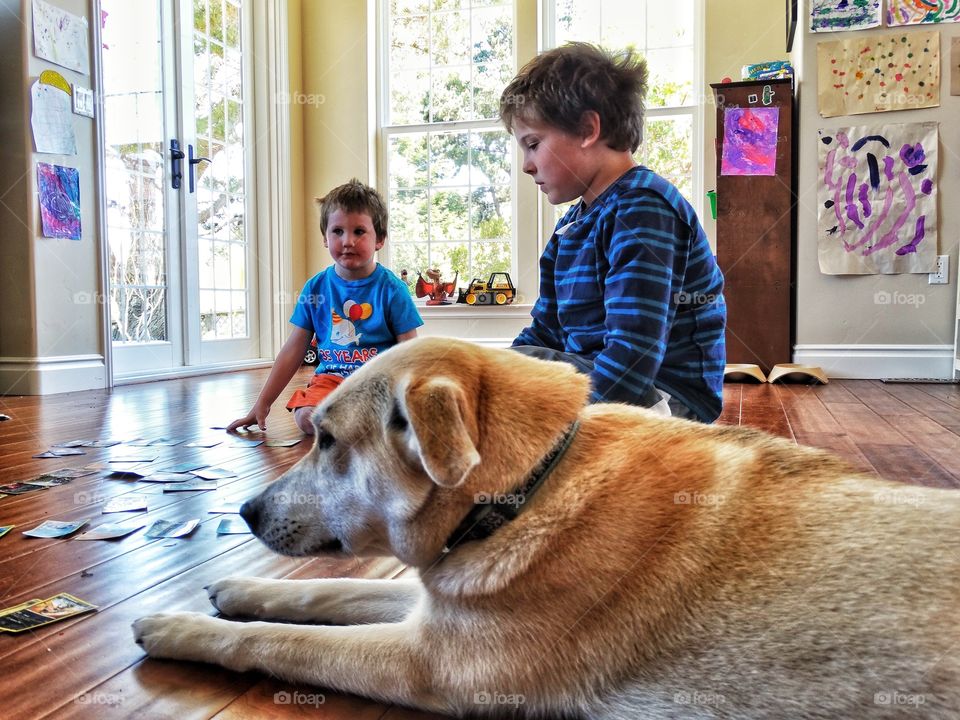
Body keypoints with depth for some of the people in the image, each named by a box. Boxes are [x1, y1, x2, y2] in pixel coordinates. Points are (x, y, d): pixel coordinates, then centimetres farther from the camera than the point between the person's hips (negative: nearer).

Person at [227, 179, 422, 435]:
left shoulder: (391, 289, -3)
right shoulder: (315, 288, 6)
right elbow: (293, 351, 11)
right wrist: (262, 404, 10)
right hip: (331, 378, 3)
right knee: (307, 418, -27)